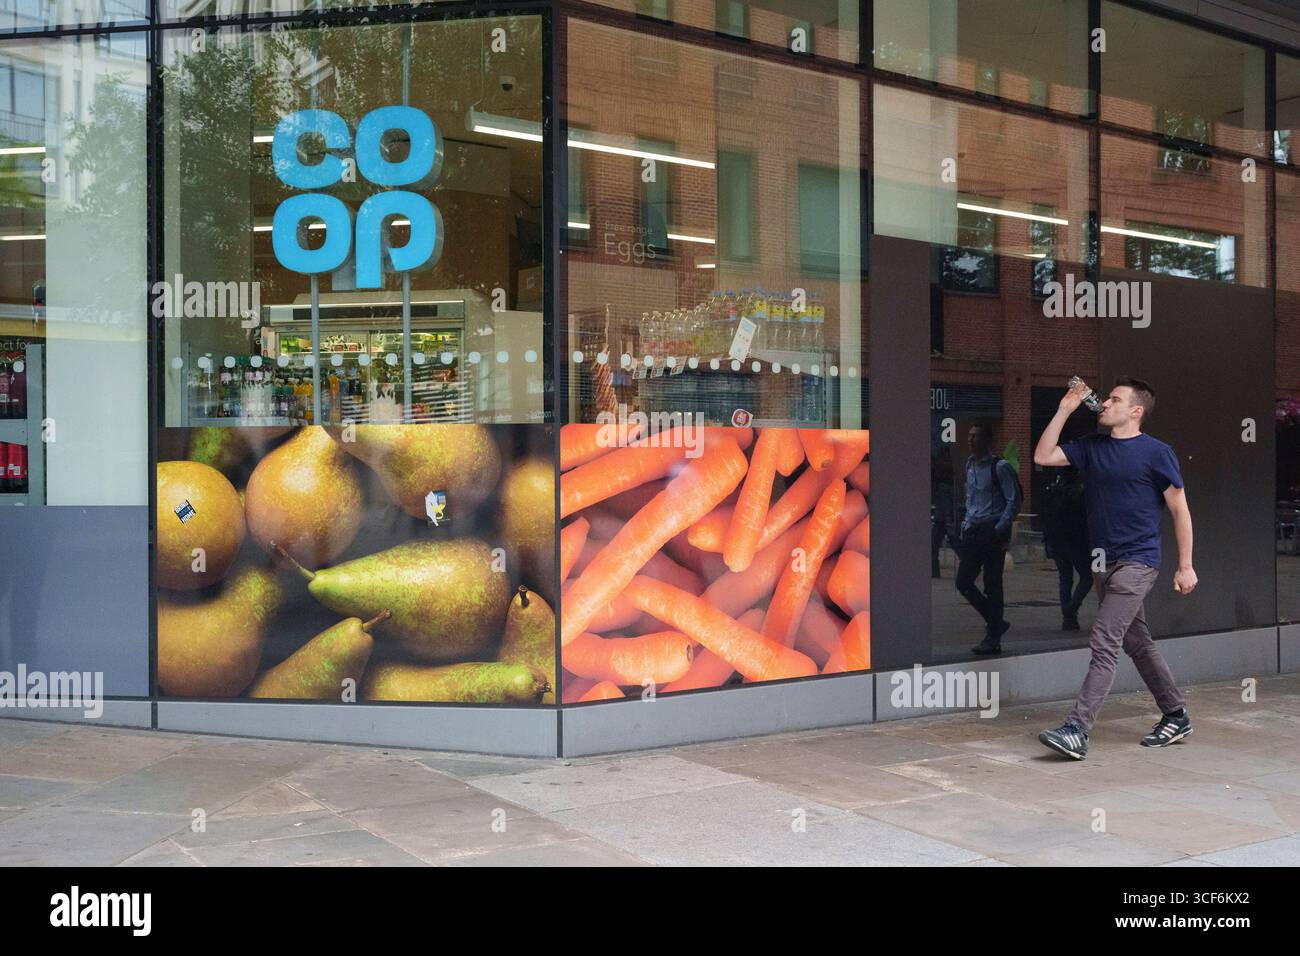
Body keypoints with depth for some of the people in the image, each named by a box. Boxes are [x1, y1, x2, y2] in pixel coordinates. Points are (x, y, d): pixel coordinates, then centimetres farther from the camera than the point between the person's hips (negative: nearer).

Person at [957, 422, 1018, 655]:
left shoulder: (1000, 467, -8)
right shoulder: (969, 465, 14)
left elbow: (1013, 500, -10)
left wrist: (1000, 529, -16)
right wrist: (967, 523, 15)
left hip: (992, 531, -7)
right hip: (973, 531, 7)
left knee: (992, 585, -4)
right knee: (963, 582, 4)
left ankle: (993, 638, 4)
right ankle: (996, 623, 22)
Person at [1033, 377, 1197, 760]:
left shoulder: (1156, 452, -6)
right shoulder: (1092, 447, 11)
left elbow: (1180, 509, -3)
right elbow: (1043, 457, 5)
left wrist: (1185, 566, -4)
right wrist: (1064, 410, 2)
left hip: (1137, 561, -7)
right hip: (1104, 561, 7)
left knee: (1104, 643, -14)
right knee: (1137, 642, 15)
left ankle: (1077, 731, -17)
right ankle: (1176, 716, 29)